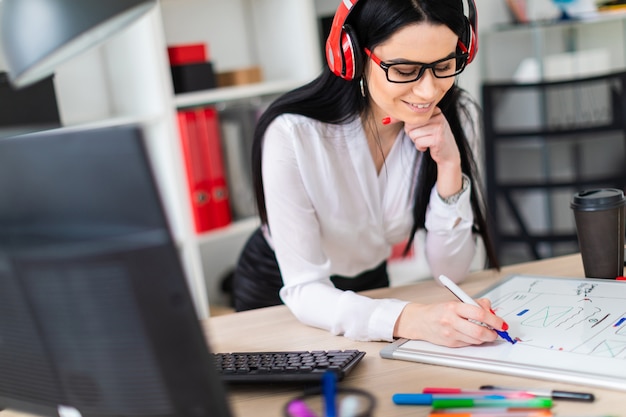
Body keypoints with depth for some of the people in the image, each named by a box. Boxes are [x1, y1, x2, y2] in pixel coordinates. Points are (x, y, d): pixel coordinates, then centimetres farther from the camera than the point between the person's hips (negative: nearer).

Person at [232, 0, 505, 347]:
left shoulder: (457, 117, -16)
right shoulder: (293, 132, -31)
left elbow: (450, 272, -13)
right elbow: (305, 291, -27)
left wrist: (450, 167, -29)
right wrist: (410, 320, -44)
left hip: (368, 285, 2)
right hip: (279, 292, -2)